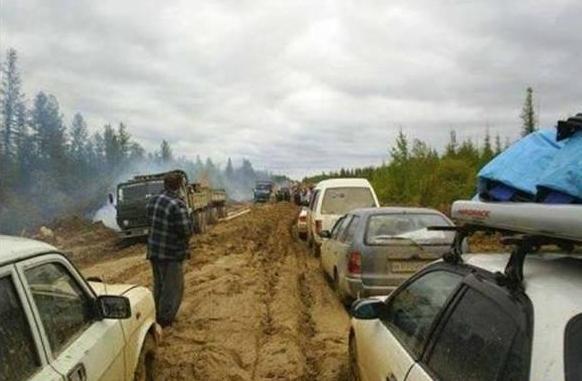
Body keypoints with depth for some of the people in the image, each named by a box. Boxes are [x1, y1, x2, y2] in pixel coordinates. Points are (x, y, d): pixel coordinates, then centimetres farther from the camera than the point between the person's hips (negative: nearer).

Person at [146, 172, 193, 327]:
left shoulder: (153, 200, 3)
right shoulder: (177, 205, -22)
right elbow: (186, 231, -22)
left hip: (153, 251, 8)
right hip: (171, 254, -8)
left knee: (158, 285, 21)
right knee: (173, 287, 7)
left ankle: (157, 315, 32)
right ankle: (165, 318, 13)